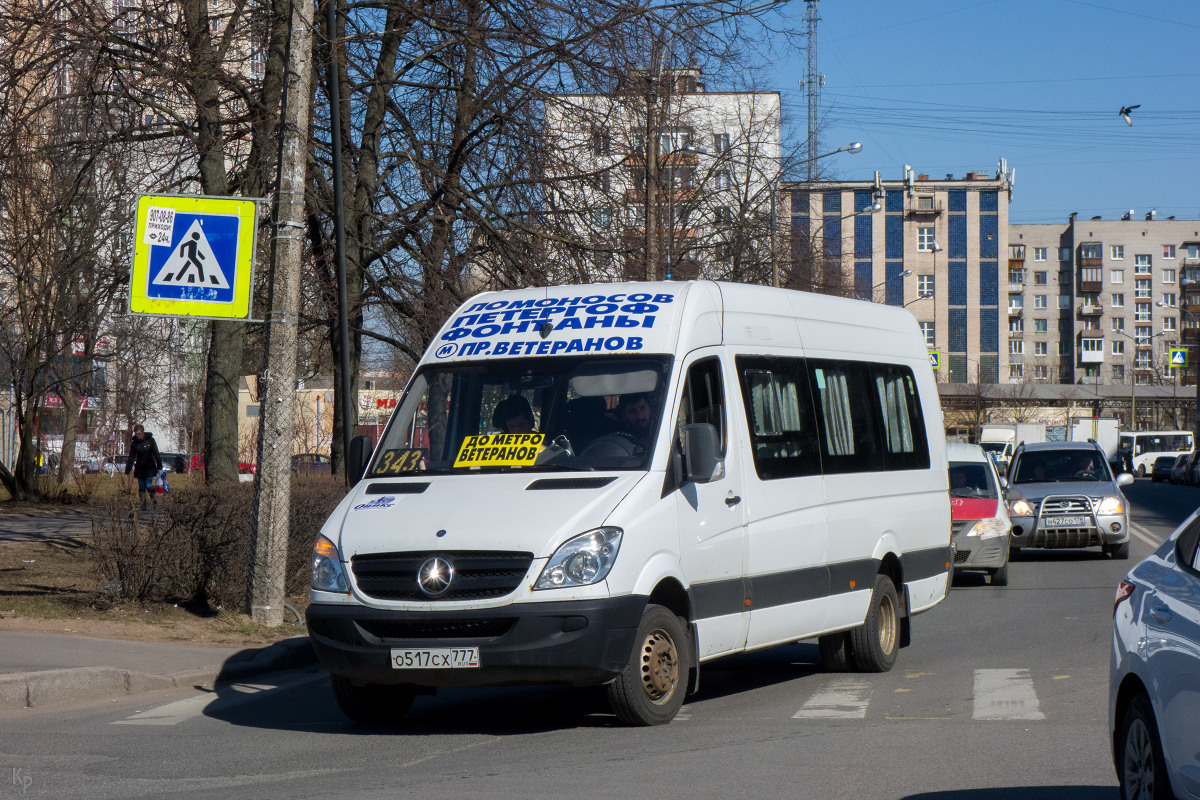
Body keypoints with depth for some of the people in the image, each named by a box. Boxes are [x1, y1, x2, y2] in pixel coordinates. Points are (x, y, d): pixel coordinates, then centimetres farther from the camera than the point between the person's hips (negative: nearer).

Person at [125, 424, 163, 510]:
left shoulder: (150, 440, -4)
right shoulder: (134, 443, 3)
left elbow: (156, 454, -1)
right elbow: (131, 458, 6)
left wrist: (159, 466, -4)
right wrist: (127, 470, 1)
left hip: (150, 467, -3)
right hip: (139, 469, 3)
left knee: (148, 485, -11)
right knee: (141, 487, 2)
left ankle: (154, 499, 14)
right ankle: (143, 505, 8)